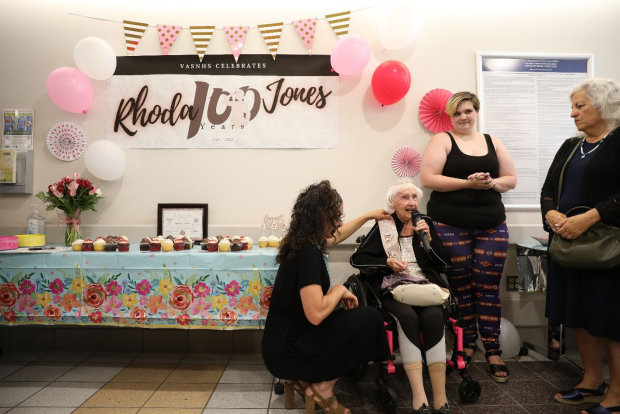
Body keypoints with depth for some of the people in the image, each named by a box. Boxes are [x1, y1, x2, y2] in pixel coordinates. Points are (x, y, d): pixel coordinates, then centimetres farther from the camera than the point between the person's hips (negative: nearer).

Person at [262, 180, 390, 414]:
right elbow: (316, 314, -32)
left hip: (284, 341, 9)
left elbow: (335, 236, 27)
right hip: (286, 350, -9)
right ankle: (322, 387, 2)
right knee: (369, 320, -8)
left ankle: (302, 379, 15)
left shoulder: (302, 242, 5)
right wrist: (340, 290, -14)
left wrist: (368, 217, 33)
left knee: (351, 319, 20)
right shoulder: (309, 252, -24)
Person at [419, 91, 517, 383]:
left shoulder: (492, 142, 14)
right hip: (450, 225, -3)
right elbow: (427, 178, -10)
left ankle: (493, 351, 12)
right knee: (460, 287, 3)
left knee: (488, 288, 3)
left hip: (492, 225, 3)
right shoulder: (442, 140, 1)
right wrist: (468, 183, -17)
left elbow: (511, 179, 14)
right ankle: (467, 345, 19)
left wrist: (492, 183, -8)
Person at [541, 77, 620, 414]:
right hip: (569, 243, 6)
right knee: (580, 314, 12)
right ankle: (592, 383, 27)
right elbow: (549, 188, 11)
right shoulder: (570, 146, 15)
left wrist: (589, 217, -25)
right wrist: (551, 213, -8)